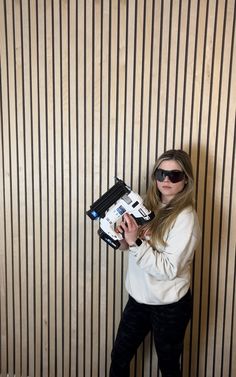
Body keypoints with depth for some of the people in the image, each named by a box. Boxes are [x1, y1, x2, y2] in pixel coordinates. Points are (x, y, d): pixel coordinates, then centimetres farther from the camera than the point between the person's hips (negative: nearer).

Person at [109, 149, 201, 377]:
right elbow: (136, 248, 6)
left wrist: (135, 242, -30)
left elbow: (169, 270, -24)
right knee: (119, 357, 21)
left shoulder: (185, 217, -21)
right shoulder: (150, 206, -2)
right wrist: (125, 240, -15)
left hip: (169, 307, -6)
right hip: (138, 299, 6)